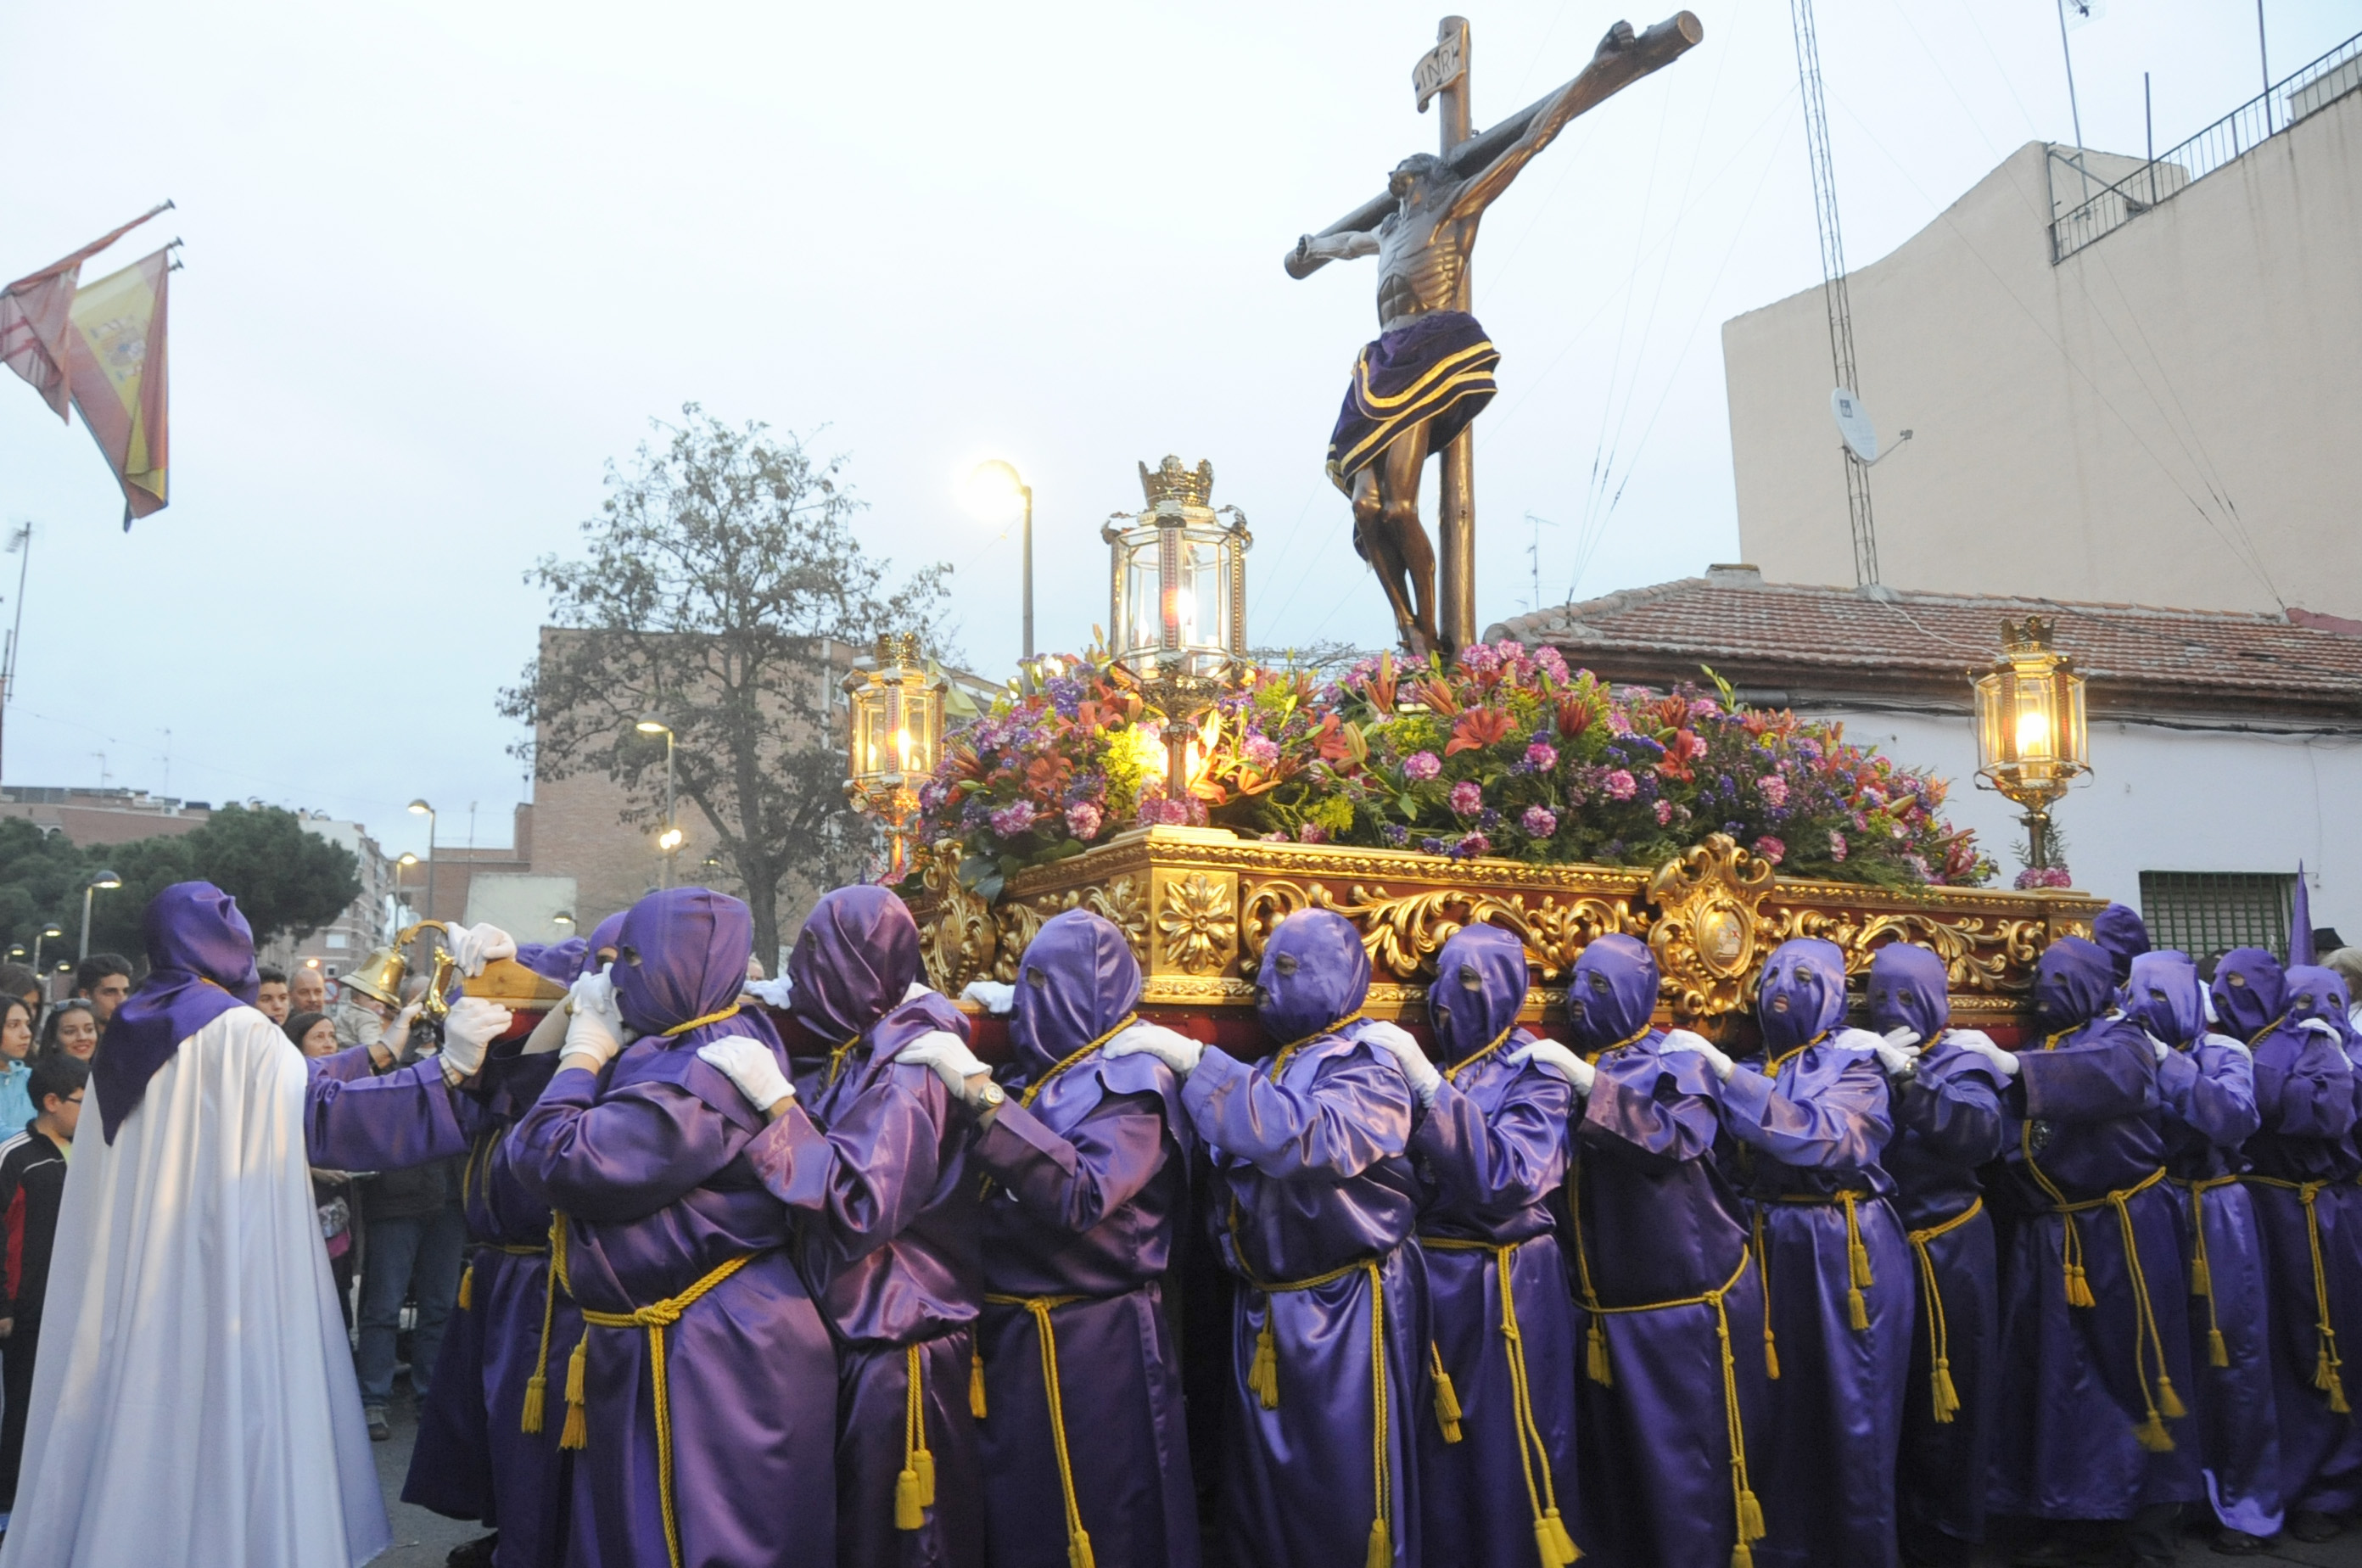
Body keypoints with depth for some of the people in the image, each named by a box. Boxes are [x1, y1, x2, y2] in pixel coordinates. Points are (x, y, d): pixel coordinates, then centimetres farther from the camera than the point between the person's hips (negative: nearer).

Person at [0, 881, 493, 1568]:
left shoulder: (133, 1032, 11)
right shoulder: (237, 1030, -14)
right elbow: (324, 1112, -16)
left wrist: (375, 1055, 21)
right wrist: (447, 1068, -16)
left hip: (131, 1276, 8)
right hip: (217, 1275, -8)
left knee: (137, 1399, 15)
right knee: (220, 1406, 0)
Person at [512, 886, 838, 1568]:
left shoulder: (696, 1075, -24)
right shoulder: (699, 1046, 9)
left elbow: (552, 1158, -24)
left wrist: (584, 1050, -11)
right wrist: (593, 1045, 7)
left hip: (707, 1362, -10)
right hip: (664, 1347, 10)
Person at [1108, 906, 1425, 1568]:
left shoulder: (1367, 1070, -13)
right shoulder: (1272, 1069, 13)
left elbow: (1306, 1138, -34)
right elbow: (1226, 1166, 7)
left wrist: (1194, 1061, -32)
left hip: (1344, 1314, -8)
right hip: (1263, 1310, 8)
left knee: (1344, 1492, 4)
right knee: (1257, 1488, 18)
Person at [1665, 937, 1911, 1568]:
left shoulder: (1855, 1058, -4)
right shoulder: (1758, 1070, 12)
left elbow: (1825, 1136, -24)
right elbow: (1727, 1160, 5)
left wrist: (1723, 1070, -28)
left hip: (1849, 1247, -5)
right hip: (1776, 1246, 5)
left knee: (1855, 1409, 3)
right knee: (1785, 1407, 13)